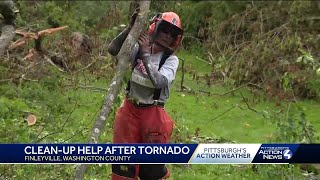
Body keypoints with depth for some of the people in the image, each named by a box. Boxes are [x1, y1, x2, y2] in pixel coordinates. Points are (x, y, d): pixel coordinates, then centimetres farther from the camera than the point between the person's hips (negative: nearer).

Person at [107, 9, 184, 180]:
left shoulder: (171, 60, -8)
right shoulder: (138, 49, 0)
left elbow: (160, 81, -23)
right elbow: (113, 49, -10)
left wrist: (146, 54, -25)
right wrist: (130, 27, -17)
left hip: (153, 114, -2)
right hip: (129, 111, 2)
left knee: (152, 163, 5)